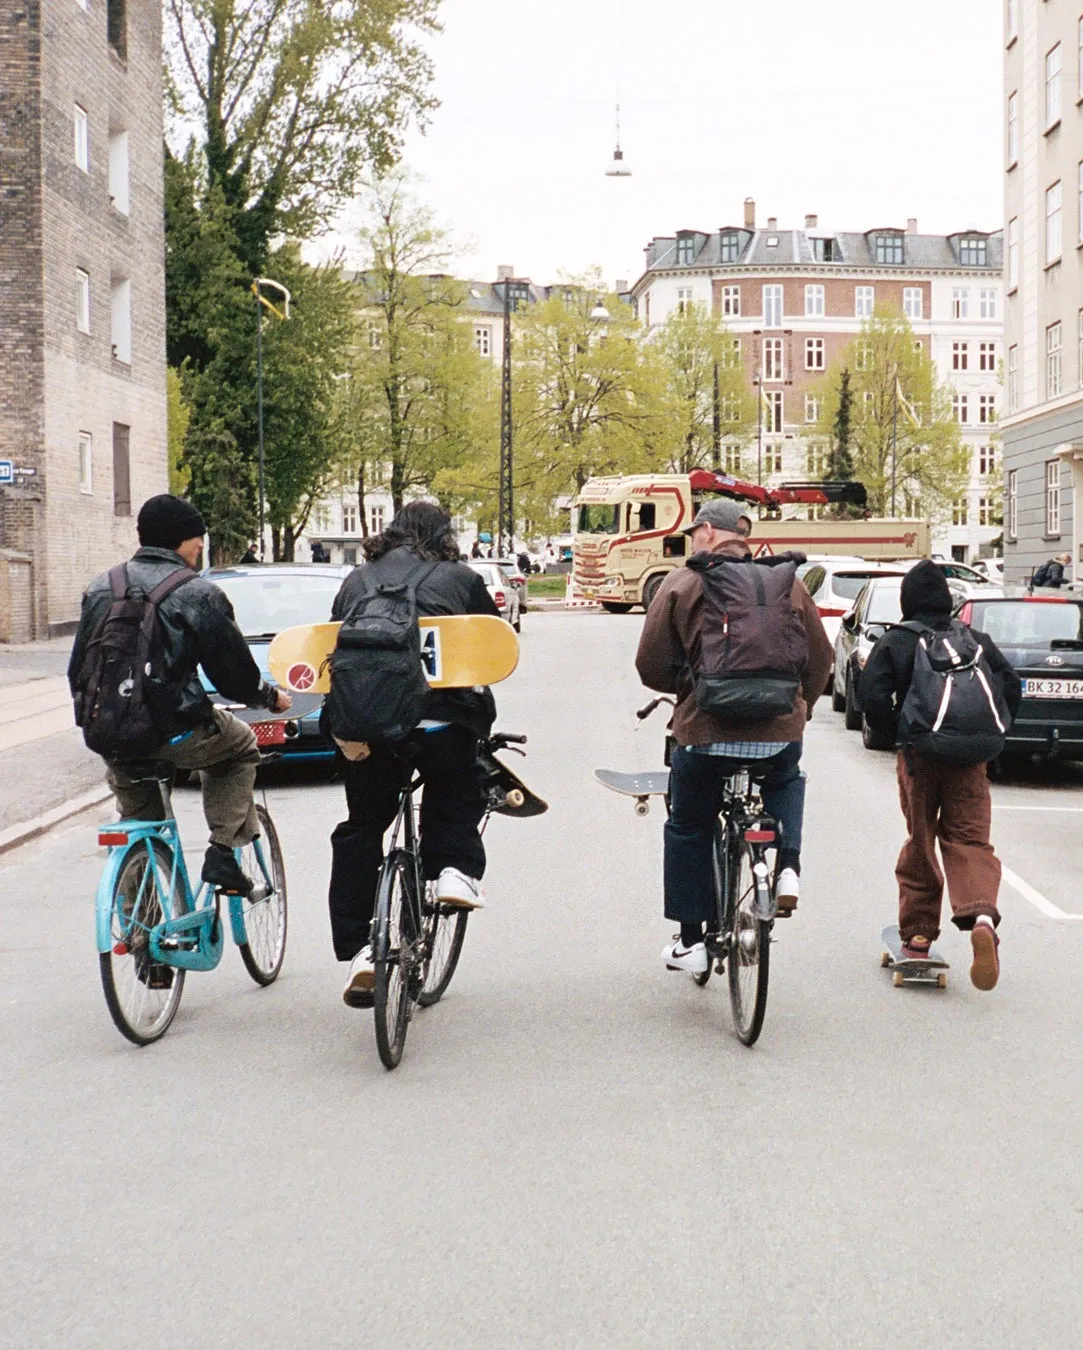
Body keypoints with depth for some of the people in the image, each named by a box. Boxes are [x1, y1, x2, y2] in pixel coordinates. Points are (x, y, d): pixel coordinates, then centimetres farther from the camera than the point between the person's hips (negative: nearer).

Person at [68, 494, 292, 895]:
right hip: (175, 733, -5)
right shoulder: (198, 594, -6)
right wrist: (271, 697, 16)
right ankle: (222, 852, 13)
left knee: (136, 816, 29)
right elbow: (233, 673, -4)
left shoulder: (101, 587, 10)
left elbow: (78, 669, 15)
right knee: (241, 747, 25)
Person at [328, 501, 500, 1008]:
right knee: (456, 794, 28)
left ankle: (356, 949, 8)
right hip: (443, 716, -2)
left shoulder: (357, 580, 20)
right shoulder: (461, 579, 12)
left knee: (361, 827, 14)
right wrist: (482, 714, 27)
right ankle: (455, 868, 3)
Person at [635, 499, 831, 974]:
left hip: (707, 732, -2)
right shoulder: (787, 583, 7)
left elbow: (651, 666, -2)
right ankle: (787, 867, 12)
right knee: (786, 784, 36)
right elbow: (820, 659, 9)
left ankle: (689, 942, 23)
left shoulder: (681, 583, -1)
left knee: (688, 831, 18)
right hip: (780, 734, 2)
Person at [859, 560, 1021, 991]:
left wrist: (895, 735, -2)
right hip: (969, 760, 1)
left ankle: (917, 935, 16)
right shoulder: (976, 640, 8)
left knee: (920, 843, 13)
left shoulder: (895, 642, -1)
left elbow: (871, 695, -13)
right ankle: (982, 917, -26)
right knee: (969, 841, 1)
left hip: (918, 758, -1)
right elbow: (1011, 688, 4)